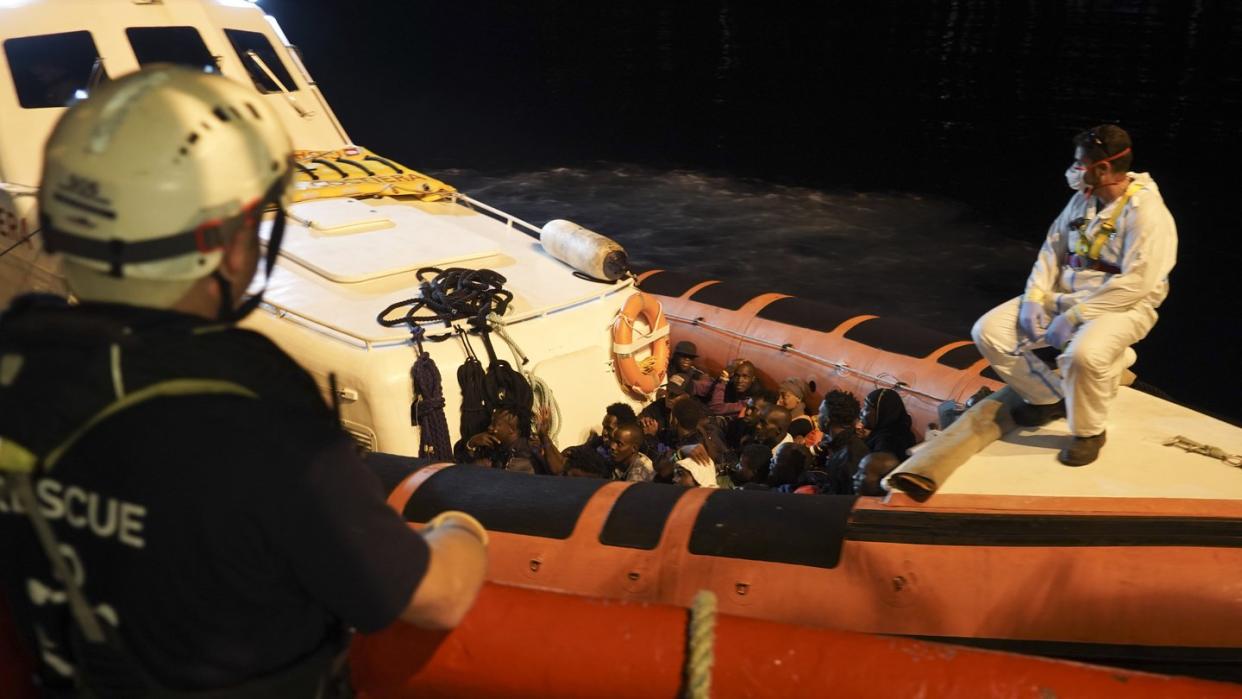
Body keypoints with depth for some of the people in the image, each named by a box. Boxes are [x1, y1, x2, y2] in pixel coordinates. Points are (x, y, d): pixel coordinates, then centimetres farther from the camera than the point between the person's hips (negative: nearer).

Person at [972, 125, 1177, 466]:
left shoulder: (1146, 211, -17)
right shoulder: (1083, 199, 5)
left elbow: (1136, 284, -24)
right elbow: (1052, 248, 11)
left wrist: (1074, 317, -24)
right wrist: (1034, 298, -5)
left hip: (1120, 307, -7)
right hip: (1064, 296, 7)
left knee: (1083, 354, -40)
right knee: (988, 332, -8)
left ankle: (1088, 431, -9)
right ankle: (1051, 397, 12)